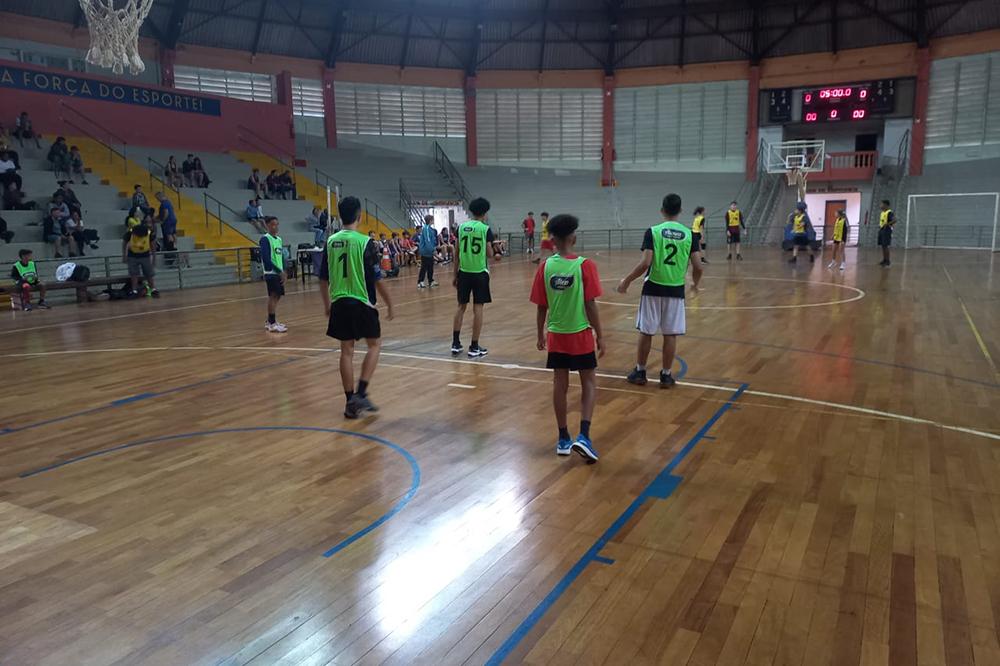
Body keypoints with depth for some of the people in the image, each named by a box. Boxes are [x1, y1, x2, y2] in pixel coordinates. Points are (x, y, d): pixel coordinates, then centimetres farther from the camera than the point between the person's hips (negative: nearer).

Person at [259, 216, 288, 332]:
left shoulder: (279, 239, 15)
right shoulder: (265, 239, -9)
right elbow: (266, 258, -16)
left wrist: (283, 272, 7)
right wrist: (279, 271, -18)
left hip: (278, 273, 8)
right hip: (271, 273, -8)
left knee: (277, 296, 10)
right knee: (273, 296, -9)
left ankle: (270, 321, 21)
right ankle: (272, 324, -7)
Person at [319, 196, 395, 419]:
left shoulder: (331, 242, 4)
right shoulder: (365, 242, -11)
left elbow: (323, 279, 9)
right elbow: (377, 279, -11)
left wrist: (327, 305, 22)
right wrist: (389, 304, 0)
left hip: (339, 303, 5)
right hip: (362, 302, -5)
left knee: (347, 350, 10)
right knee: (374, 344, 11)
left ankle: (351, 401, 13)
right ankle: (361, 394, 0)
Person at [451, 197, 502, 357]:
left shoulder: (461, 227, 4)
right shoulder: (485, 229, -7)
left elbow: (457, 253, 5)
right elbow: (489, 252, -7)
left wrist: (455, 274, 11)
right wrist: (496, 256, 17)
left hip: (464, 272, 4)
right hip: (479, 272, -4)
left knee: (461, 306, 13)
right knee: (477, 308, 2)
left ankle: (455, 344, 14)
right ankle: (474, 347, 4)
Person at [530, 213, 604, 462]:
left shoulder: (545, 267, -4)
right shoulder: (585, 265, -12)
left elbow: (541, 306, 0)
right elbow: (590, 305, -12)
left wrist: (541, 334, 14)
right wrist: (600, 335, -2)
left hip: (556, 335, 3)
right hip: (581, 334, -3)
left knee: (560, 384, 11)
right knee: (589, 383, 10)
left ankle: (563, 439, 18)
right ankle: (583, 436, -3)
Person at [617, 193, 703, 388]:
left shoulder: (653, 231, -8)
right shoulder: (688, 234, 0)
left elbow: (645, 263, -16)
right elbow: (698, 267, -3)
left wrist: (626, 281, -3)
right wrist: (695, 284, 18)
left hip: (653, 288, -2)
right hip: (676, 290, 2)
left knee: (646, 332, 9)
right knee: (670, 335, 9)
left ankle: (640, 372, 19)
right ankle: (666, 375, 16)